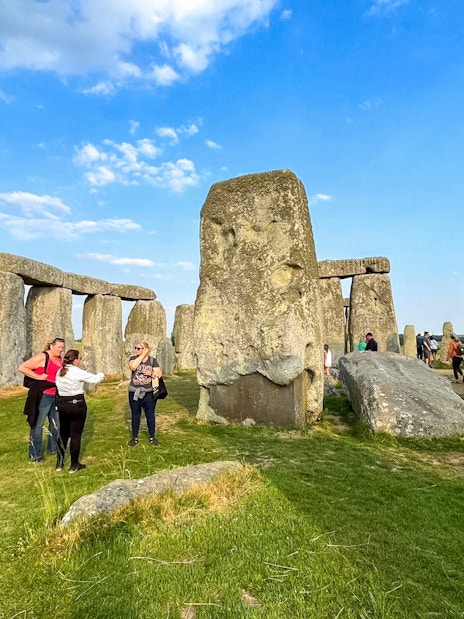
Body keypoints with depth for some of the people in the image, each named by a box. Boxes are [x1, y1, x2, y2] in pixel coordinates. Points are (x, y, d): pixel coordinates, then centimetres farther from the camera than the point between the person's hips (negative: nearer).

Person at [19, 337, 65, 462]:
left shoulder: (60, 360, 10)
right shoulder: (42, 357, -13)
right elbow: (22, 368, -17)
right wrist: (38, 377, -18)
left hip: (56, 396, 8)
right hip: (43, 396, -8)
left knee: (56, 423, 18)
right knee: (38, 425, 3)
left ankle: (52, 448, 35)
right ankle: (34, 455, 15)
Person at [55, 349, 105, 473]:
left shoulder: (60, 372, 5)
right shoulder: (78, 372, -16)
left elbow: (59, 387, 7)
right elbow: (94, 379, -11)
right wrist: (101, 374, 9)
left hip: (62, 405, 7)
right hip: (77, 405, -6)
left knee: (63, 434, 18)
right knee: (76, 435, 3)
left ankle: (59, 463, 23)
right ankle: (74, 465, 11)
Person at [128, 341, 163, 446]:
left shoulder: (152, 360, -1)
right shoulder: (133, 358, -1)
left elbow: (159, 374, -3)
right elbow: (132, 367, -24)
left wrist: (151, 373, -22)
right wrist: (143, 355, -19)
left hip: (149, 392, 0)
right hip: (134, 392, 1)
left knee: (150, 415, 8)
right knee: (135, 415, 11)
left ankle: (152, 437, 22)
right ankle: (135, 438, 24)